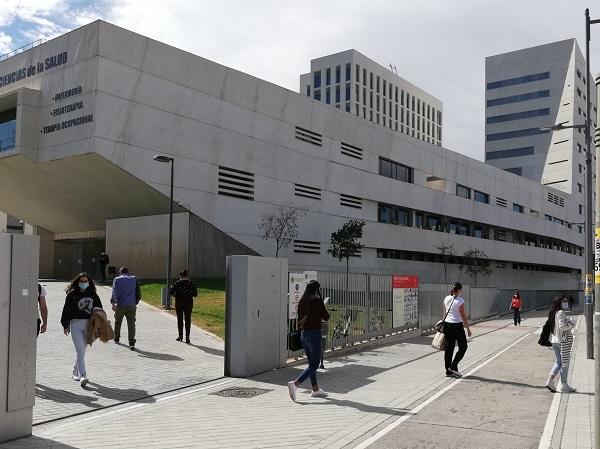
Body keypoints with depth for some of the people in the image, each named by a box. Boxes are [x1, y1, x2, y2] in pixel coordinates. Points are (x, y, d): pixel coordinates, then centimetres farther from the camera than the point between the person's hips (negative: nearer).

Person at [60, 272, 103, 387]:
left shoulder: (93, 295, 8)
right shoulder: (72, 295, -3)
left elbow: (99, 309, 15)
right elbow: (66, 310, -1)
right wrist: (65, 326, -3)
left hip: (89, 325, 4)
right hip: (76, 324, -4)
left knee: (82, 350, 13)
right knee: (80, 351, -12)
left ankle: (76, 372, 31)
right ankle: (83, 376, -16)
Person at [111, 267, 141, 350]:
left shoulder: (117, 279, 3)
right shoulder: (134, 279, 8)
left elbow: (114, 292, -10)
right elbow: (138, 293, 9)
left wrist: (113, 303, -16)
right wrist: (135, 302, 20)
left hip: (120, 305, 0)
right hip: (131, 306, 0)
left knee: (117, 322, 21)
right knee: (131, 324, -3)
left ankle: (116, 338, 37)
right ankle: (132, 343, -13)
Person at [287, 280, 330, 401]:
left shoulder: (302, 301, 7)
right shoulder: (317, 301, -12)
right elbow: (326, 317, -4)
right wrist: (322, 314, 14)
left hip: (303, 333, 7)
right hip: (314, 333, -7)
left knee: (311, 362, 17)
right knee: (314, 364, -2)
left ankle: (315, 389, 24)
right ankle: (295, 383, -17)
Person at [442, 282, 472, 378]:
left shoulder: (446, 299, 5)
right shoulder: (460, 301, -14)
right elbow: (463, 316, -11)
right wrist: (468, 328, -3)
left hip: (447, 324, 6)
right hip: (457, 325, -6)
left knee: (449, 348, 10)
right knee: (463, 347, 9)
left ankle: (448, 370, 13)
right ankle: (453, 366, 0)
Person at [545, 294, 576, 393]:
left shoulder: (553, 313, 11)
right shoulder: (561, 313, -16)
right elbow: (562, 326, -25)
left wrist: (569, 322, 10)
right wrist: (571, 325, -7)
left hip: (554, 340, 8)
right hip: (563, 340, -8)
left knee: (558, 362, 14)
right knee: (564, 363, 2)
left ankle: (550, 381, 4)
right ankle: (563, 385, 9)